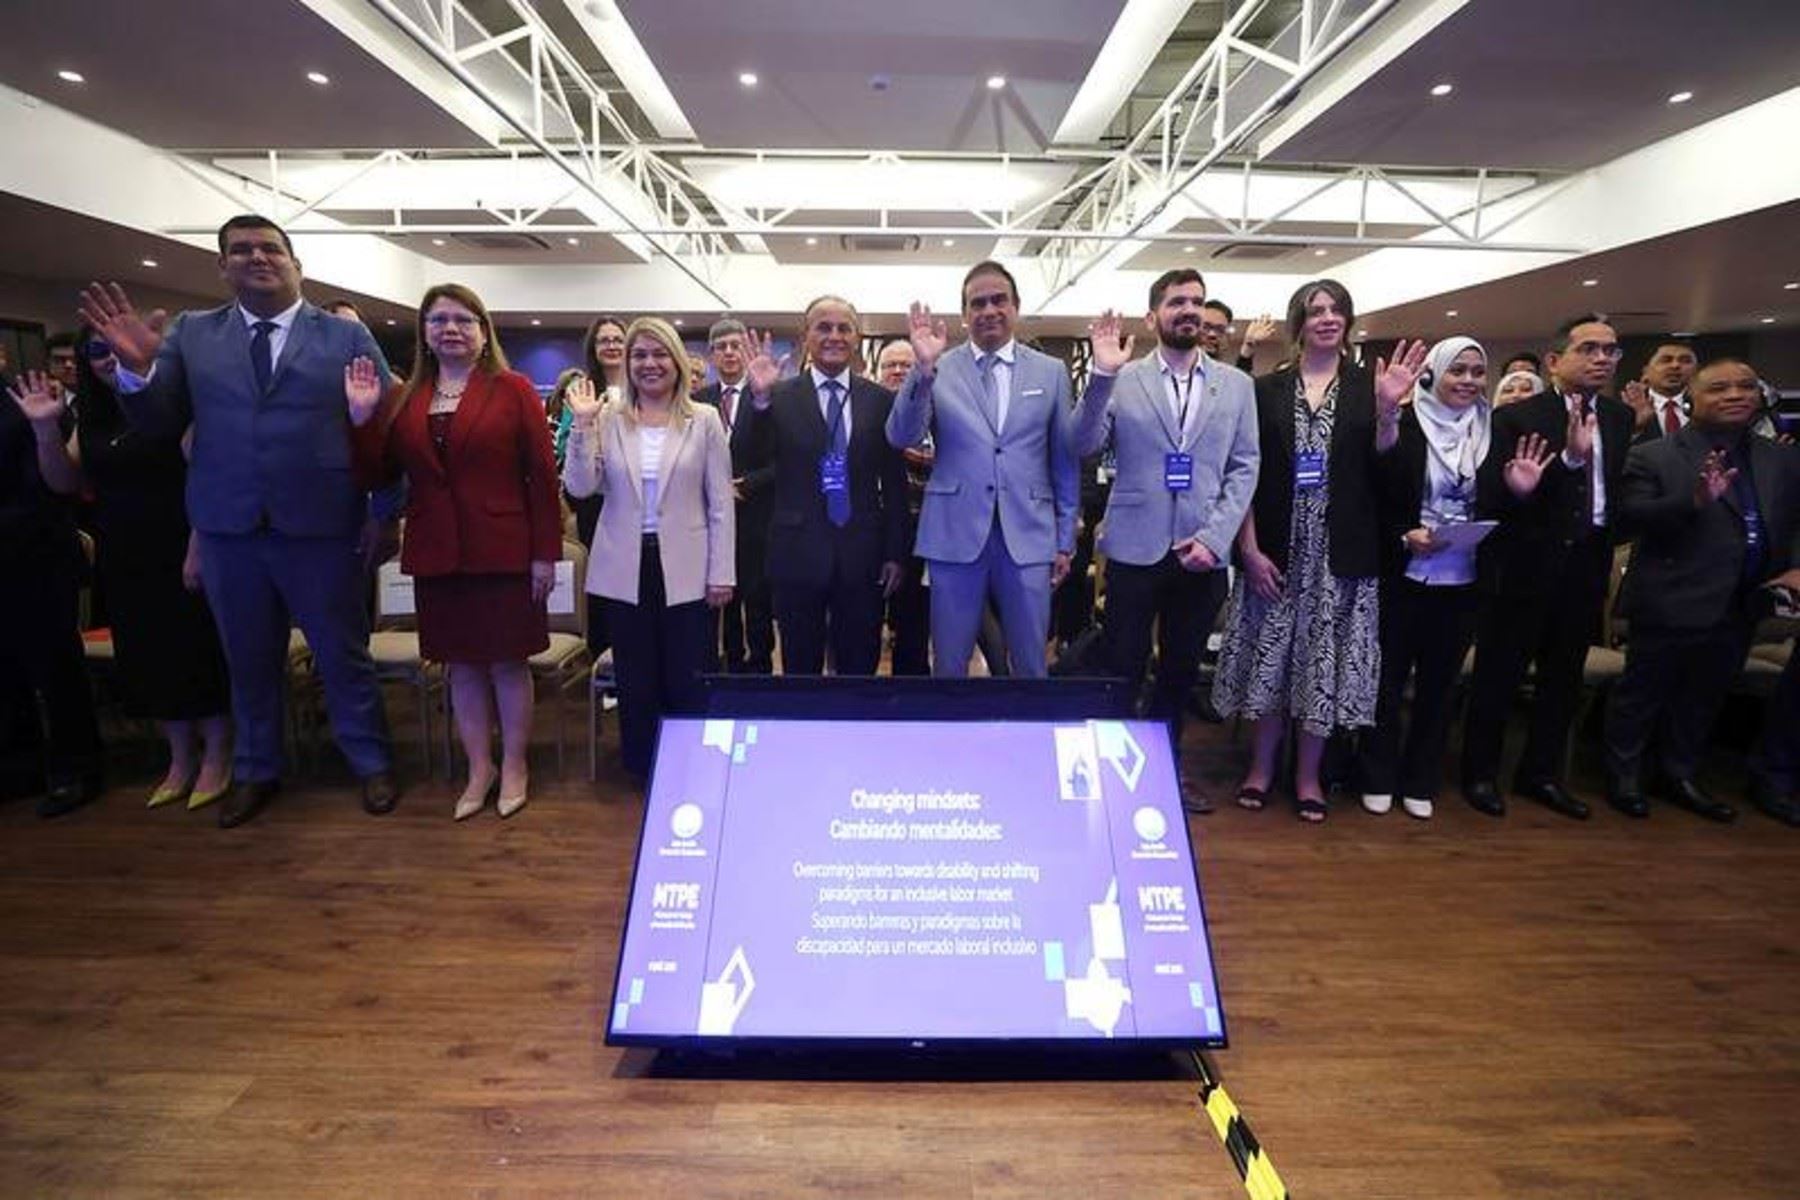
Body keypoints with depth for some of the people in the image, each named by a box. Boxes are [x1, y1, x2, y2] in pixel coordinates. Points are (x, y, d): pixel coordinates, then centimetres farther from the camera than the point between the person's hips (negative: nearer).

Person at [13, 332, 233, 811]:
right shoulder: (92, 418, 11)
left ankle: (217, 757, 13)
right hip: (123, 561, 7)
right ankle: (180, 759, 24)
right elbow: (65, 482, 12)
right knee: (147, 660, 12)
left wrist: (198, 549, -22)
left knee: (198, 651, -1)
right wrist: (45, 428, -3)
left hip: (177, 553, -7)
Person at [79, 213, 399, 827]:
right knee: (249, 659, 17)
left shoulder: (346, 336, 0)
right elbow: (158, 422, 3)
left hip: (319, 525, -3)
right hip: (228, 529, 3)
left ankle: (372, 762, 25)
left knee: (343, 653, 8)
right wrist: (137, 367, -14)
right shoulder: (190, 334, 8)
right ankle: (255, 771, 35)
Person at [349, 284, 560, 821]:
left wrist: (546, 553, -10)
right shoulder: (403, 398, 9)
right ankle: (479, 768, 27)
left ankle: (515, 766, 23)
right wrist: (362, 416, -6)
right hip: (436, 555, 4)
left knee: (508, 660, 6)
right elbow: (378, 473, 7)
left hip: (502, 551, -4)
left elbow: (542, 475, -6)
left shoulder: (513, 390, -3)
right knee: (461, 663, 12)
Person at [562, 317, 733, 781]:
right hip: (626, 570, 2)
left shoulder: (704, 419, 0)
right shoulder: (607, 418, 3)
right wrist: (583, 423, -12)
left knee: (687, 683, 6)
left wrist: (722, 572, -4)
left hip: (686, 572, -1)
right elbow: (579, 487, -4)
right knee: (635, 684, 13)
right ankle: (642, 774, 30)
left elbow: (720, 502, 0)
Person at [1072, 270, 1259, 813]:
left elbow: (1245, 468, 4)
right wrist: (1102, 376, -22)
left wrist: (1213, 537, -7)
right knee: (1122, 668, 4)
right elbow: (1082, 446, -11)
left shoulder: (1236, 384, 7)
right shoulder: (1121, 380, 0)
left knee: (1182, 668, 14)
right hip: (1135, 548, -3)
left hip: (1203, 553, 3)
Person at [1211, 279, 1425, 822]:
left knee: (1323, 659, 6)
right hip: (1277, 548, 0)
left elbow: (1382, 465, -4)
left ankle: (1308, 775, 21)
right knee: (1270, 655, 6)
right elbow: (1248, 475, 0)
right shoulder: (1267, 389, 4)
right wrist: (1250, 549, -7)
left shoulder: (1367, 385, 5)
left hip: (1341, 551, 0)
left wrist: (1388, 409, -21)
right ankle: (1261, 766, 22)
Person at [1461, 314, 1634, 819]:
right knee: (1498, 676, 6)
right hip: (1523, 569, -6)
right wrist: (1569, 458, -29)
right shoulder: (1515, 418, -11)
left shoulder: (1620, 418, 7)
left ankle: (1540, 773, 32)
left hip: (1586, 569, 6)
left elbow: (1622, 488, 9)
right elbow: (1492, 497, -21)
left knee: (1563, 678, 16)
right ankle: (1480, 773, 22)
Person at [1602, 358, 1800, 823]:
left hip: (1741, 607, 6)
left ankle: (1680, 776, 35)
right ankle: (1623, 777, 23)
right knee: (1641, 694, 7)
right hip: (1670, 605, -6)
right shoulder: (1652, 456, -9)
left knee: (1703, 698, 18)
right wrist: (1694, 500, -31)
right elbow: (1627, 521, -18)